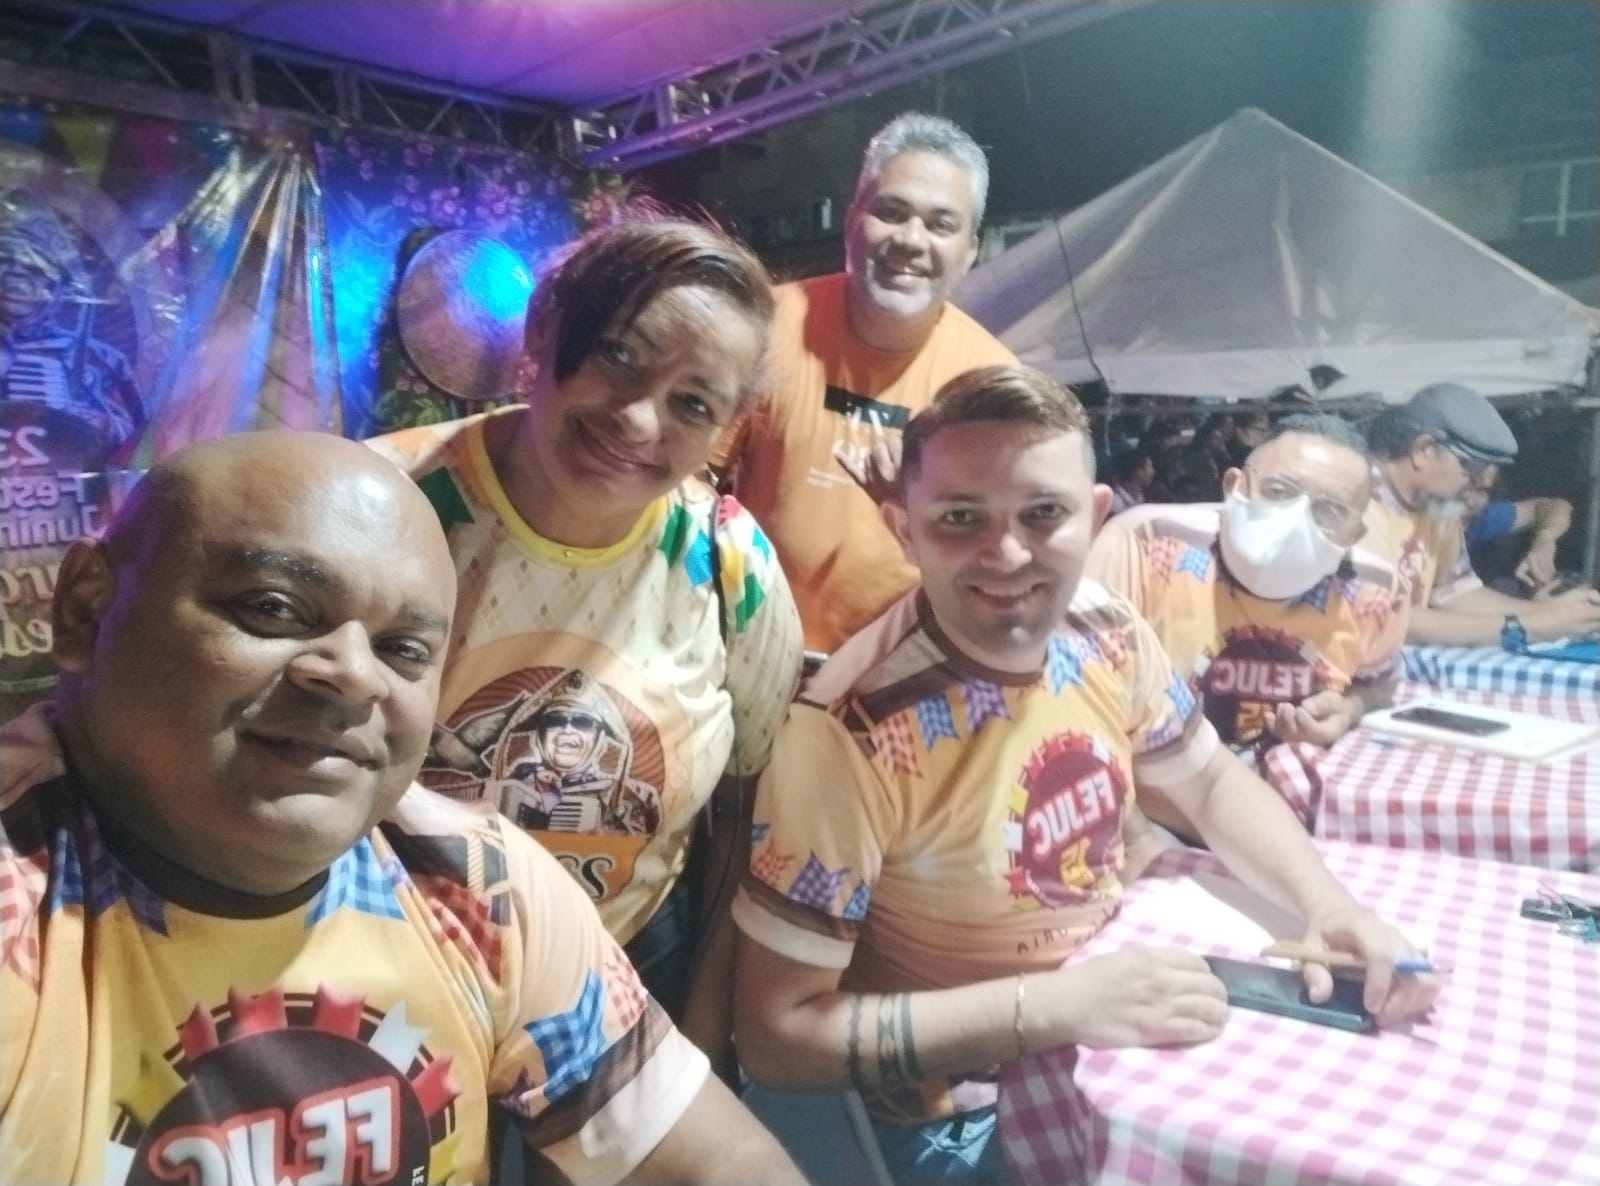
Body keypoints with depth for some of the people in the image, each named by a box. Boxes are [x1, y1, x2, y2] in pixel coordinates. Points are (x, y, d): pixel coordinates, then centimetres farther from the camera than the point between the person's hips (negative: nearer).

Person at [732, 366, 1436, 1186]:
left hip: (1128, 1027, 6)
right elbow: (775, 1035, -23)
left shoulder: (1104, 632, -11)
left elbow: (1210, 781, 7)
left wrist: (1327, 904, -11)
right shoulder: (851, 732, -29)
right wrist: (1049, 1007, -29)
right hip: (967, 1108, -5)